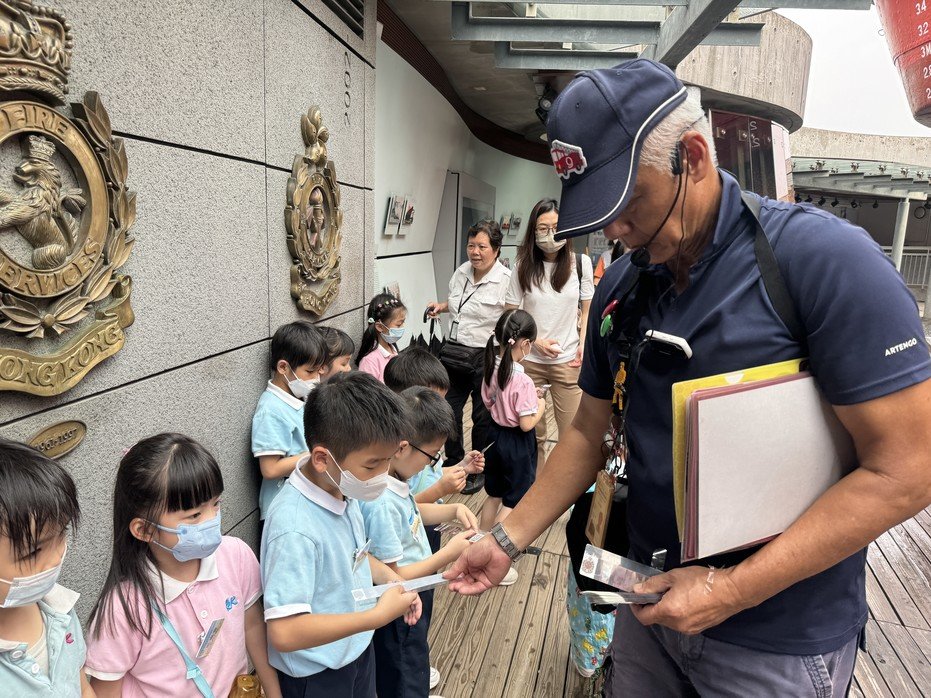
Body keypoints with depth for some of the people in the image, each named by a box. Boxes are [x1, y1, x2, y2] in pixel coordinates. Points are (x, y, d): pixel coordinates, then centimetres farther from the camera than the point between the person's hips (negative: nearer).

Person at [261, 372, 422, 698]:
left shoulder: (344, 489, -9)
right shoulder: (295, 527, -33)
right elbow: (284, 632, -34)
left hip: (358, 648, 7)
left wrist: (389, 577, -7)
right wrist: (378, 615, -31)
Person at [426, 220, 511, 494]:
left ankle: (479, 471, 31)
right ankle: (454, 463, 35)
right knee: (448, 410, 14)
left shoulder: (506, 280, -15)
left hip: (484, 358, -6)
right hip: (453, 351, 6)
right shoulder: (462, 271, 6)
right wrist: (441, 306, 6)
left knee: (482, 418, 11)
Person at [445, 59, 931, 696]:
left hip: (780, 642, -5)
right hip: (654, 598, 5)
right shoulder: (620, 286, 0)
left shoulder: (823, 256, -19)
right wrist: (508, 540, 5)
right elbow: (591, 432, 8)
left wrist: (732, 589, -20)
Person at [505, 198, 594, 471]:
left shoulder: (580, 263, -1)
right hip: (529, 360, 1)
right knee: (532, 434, 11)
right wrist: (536, 342, -10)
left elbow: (588, 309, 7)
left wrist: (583, 344, -5)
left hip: (567, 361, 0)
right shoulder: (523, 267, -1)